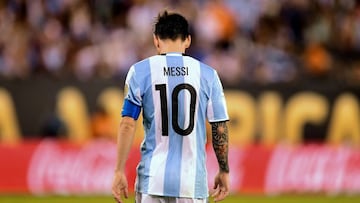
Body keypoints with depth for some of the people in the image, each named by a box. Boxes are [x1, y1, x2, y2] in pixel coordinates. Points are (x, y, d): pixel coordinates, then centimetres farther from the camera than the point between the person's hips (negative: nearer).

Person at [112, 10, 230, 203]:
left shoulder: (140, 71, 1)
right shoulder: (207, 74, 3)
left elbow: (127, 124, -4)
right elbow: (220, 129, 4)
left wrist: (119, 171, -2)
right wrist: (224, 171, 14)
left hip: (152, 180, 0)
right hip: (192, 181, 0)